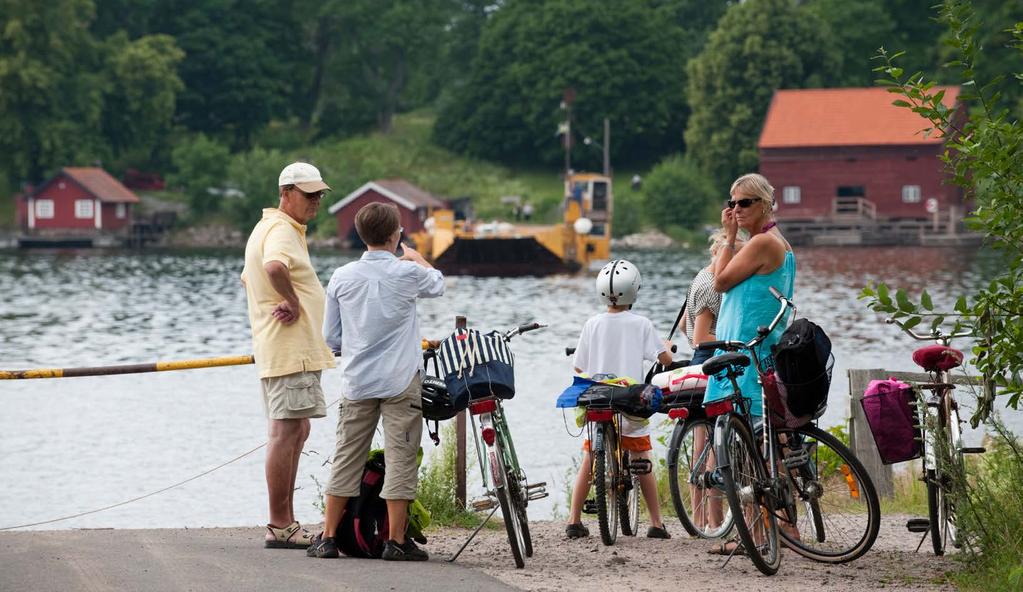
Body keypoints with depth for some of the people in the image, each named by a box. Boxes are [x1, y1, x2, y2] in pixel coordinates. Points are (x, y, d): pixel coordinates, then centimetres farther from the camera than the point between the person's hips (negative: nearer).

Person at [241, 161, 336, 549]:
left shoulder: (267, 227, 20)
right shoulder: (282, 231, -14)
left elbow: (249, 277, 34)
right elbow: (274, 266, -37)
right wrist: (292, 302, -22)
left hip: (275, 350, 11)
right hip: (291, 350, -11)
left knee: (294, 434, 15)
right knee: (287, 434, -10)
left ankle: (286, 522, 18)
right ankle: (279, 527, -10)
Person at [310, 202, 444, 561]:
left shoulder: (342, 277, 0)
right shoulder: (408, 273, -7)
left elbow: (331, 337, 7)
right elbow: (437, 285, 18)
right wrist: (416, 257, 35)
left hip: (357, 382, 3)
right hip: (400, 382, -3)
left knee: (346, 459, 9)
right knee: (400, 458, 1)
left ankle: (328, 537, 10)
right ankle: (396, 541, 1)